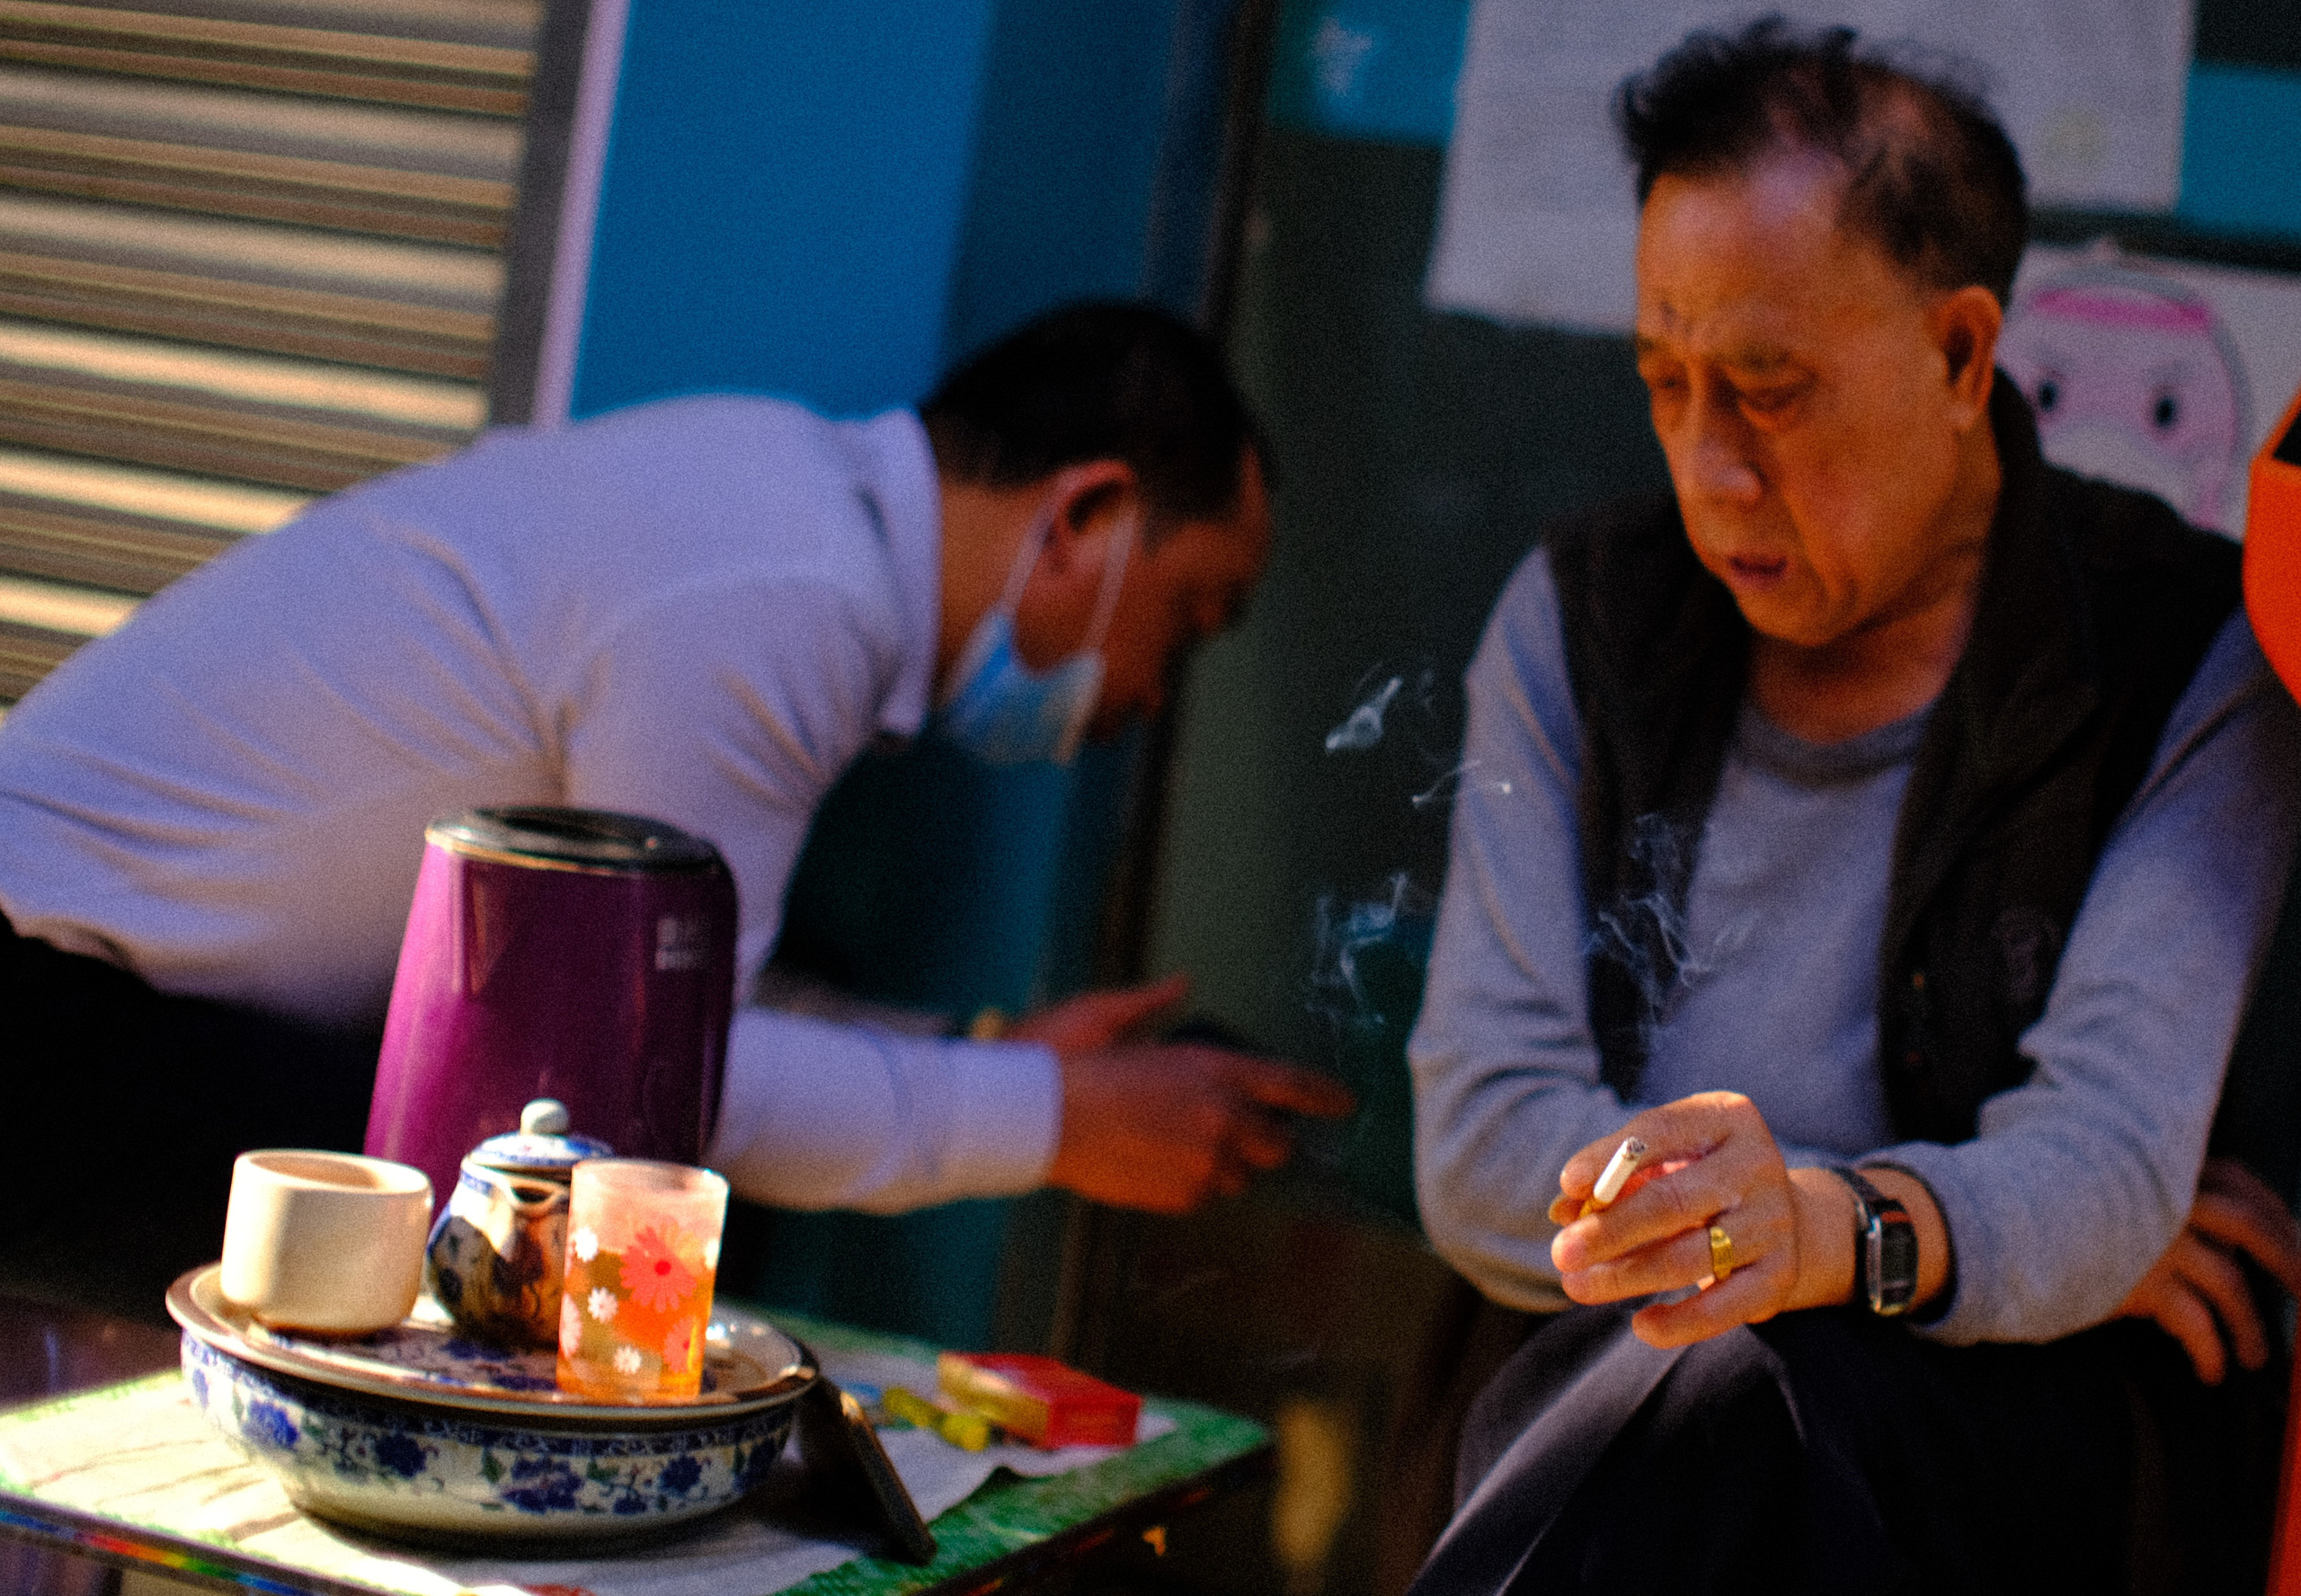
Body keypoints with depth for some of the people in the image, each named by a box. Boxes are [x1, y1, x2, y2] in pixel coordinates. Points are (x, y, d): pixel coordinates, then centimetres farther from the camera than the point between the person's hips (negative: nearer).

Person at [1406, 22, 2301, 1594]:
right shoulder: (1580, 620, 6)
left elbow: (2113, 1151, -18)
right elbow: (1482, 1154, -3)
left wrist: (1827, 1230, -43)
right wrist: (2018, 1231, -13)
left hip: (2017, 1428, -2)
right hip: (1613, 1405, 3)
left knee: (1743, 1397, -37)